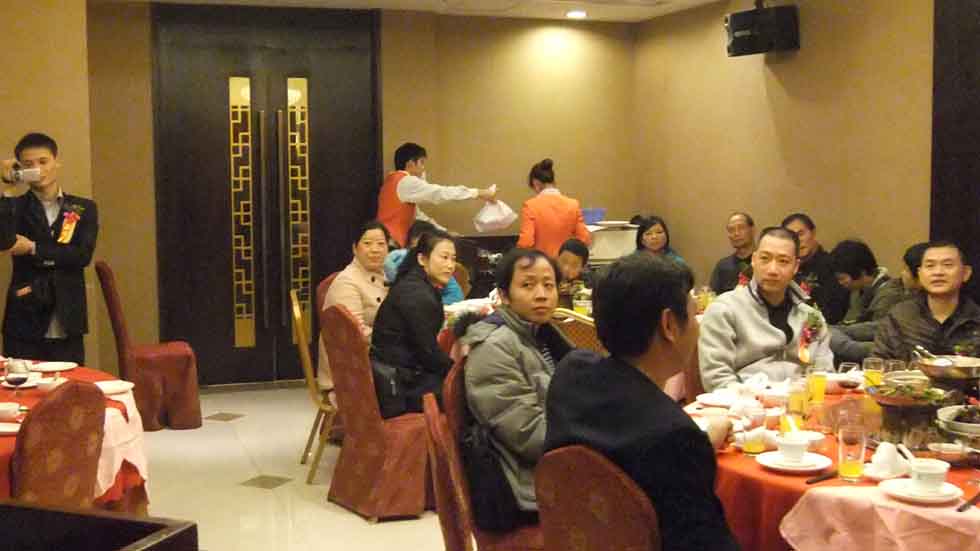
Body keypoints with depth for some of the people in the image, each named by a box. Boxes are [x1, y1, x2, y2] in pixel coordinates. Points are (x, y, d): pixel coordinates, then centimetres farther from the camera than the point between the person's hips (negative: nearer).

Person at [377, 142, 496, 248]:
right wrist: (480, 193, -14)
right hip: (392, 243, -10)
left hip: (391, 242, 10)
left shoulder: (396, 181, 17)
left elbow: (416, 214, 17)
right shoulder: (406, 182, -14)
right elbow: (440, 193, -17)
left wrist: (444, 232, 14)